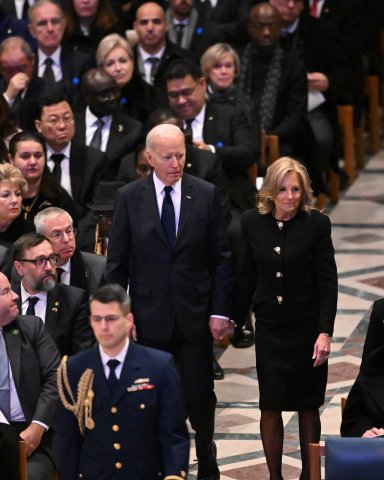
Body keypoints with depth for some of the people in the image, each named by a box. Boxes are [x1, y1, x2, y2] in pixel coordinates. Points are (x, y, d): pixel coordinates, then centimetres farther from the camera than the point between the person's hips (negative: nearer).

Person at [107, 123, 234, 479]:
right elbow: (116, 263, 1)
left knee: (199, 394, 5)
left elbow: (221, 258, 2)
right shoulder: (129, 197, -1)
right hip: (149, 316, 0)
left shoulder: (205, 195, 0)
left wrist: (220, 311, -3)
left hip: (195, 315, 0)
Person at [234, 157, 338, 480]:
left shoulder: (317, 224, -9)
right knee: (270, 406, -2)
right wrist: (235, 319, 11)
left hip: (308, 328, -2)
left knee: (308, 406, 7)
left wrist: (325, 332, -14)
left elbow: (328, 281, -8)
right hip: (269, 328, 2)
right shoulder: (253, 223, -1)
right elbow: (247, 277, 9)